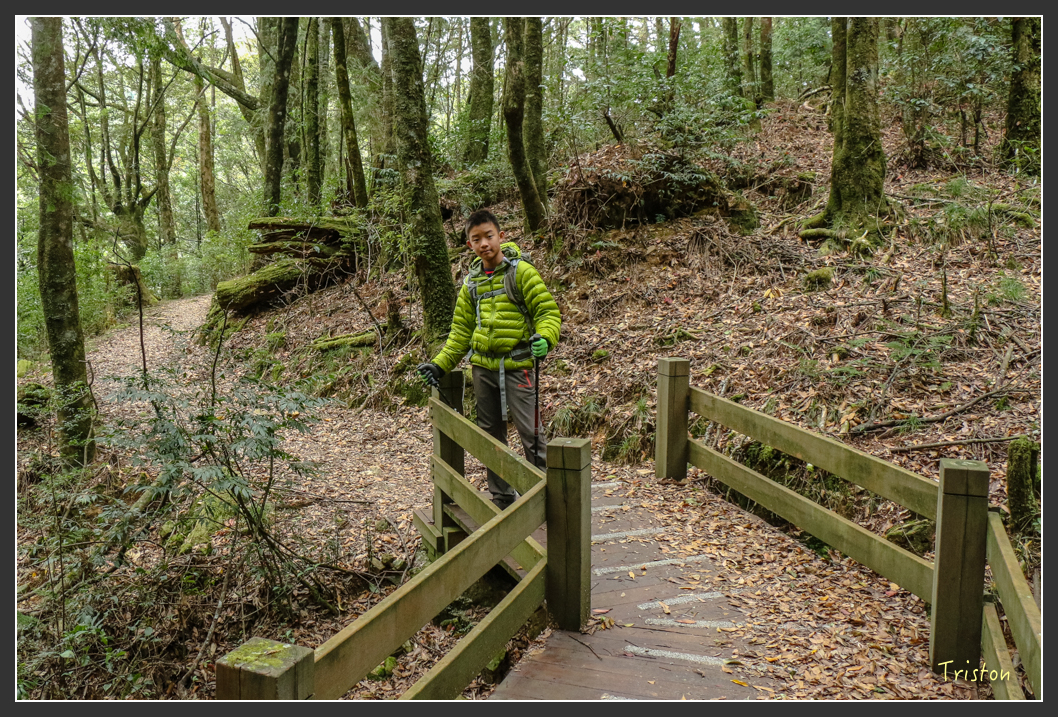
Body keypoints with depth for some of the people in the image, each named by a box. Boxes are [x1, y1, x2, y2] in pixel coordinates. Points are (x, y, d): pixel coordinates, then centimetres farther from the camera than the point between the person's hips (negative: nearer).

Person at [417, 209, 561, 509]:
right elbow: (461, 330, 18)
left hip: (517, 365, -6)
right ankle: (502, 497, 24)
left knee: (530, 433, -7)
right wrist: (440, 364, 10)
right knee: (491, 436, 12)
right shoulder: (471, 281, 13)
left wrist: (544, 338, -28)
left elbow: (548, 311, -7)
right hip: (483, 367, 6)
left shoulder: (521, 271, -5)